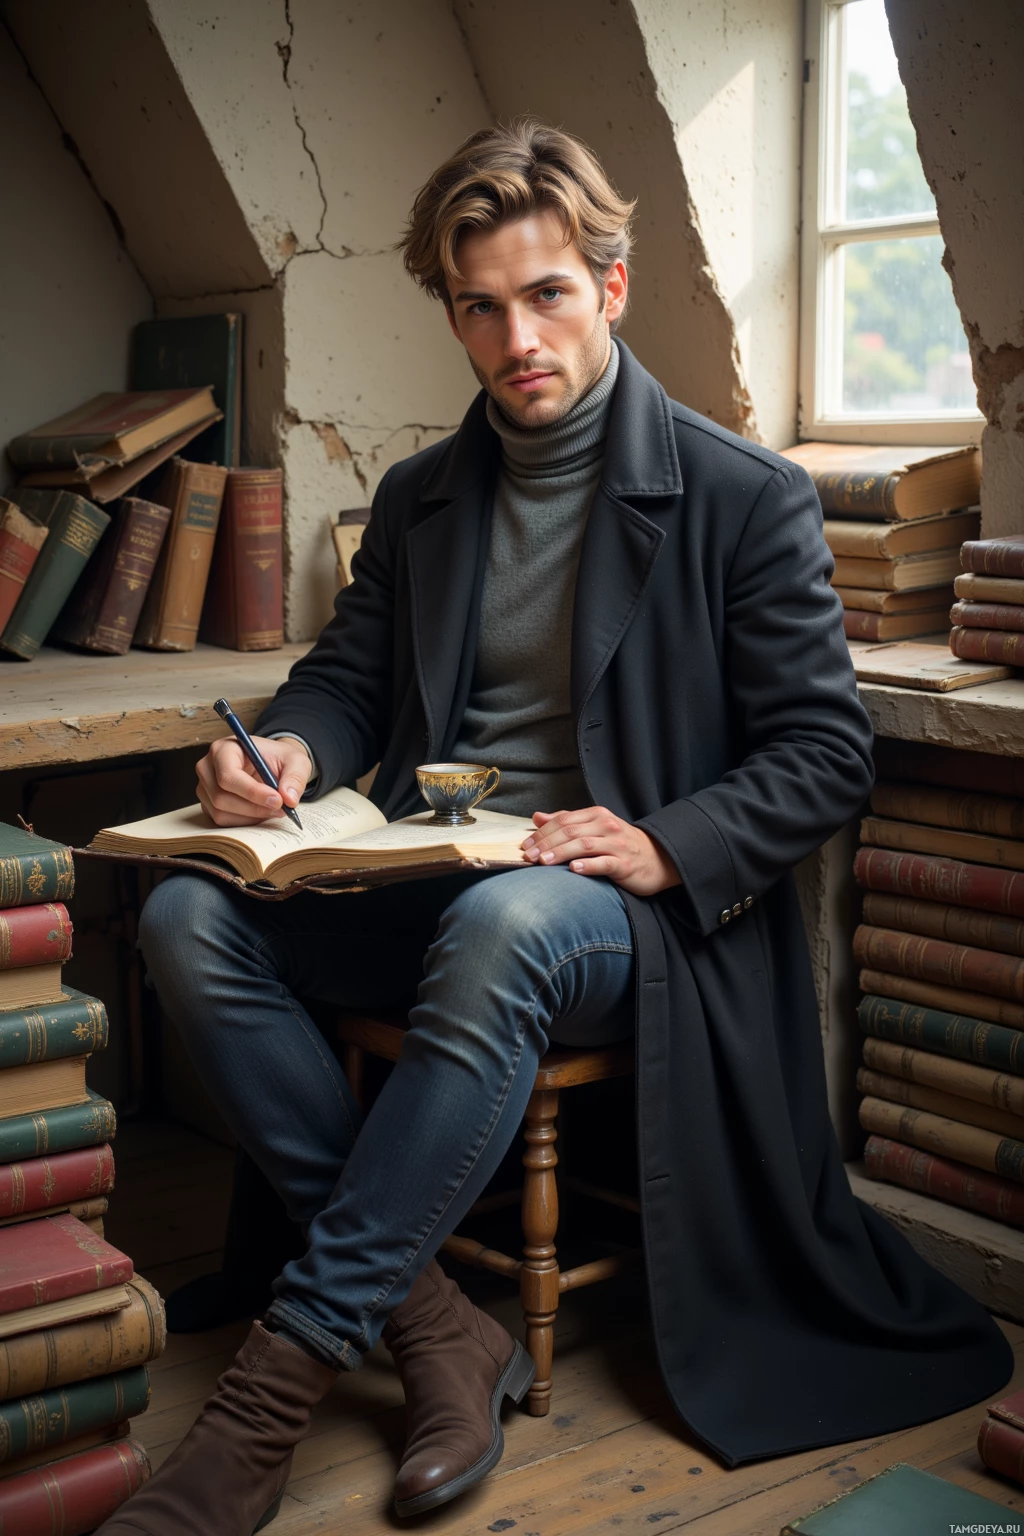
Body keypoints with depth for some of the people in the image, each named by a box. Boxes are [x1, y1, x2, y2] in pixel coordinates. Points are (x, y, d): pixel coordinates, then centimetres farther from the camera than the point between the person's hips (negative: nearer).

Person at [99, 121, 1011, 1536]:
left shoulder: (745, 499, -1)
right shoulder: (420, 499, 15)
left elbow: (826, 751, -2)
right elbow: (351, 676, 20)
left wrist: (663, 847, -19)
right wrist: (290, 750, -6)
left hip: (625, 906, -5)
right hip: (429, 883, 6)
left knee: (501, 925, -40)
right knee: (190, 913, -21)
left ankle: (275, 1391, -32)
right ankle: (440, 1334, -19)